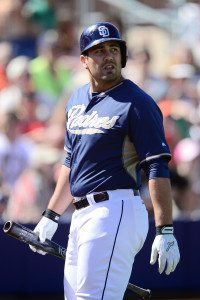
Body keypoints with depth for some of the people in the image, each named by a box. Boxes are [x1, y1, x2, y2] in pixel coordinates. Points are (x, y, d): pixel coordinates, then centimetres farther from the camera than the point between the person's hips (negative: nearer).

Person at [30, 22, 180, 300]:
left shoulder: (137, 104, -8)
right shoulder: (77, 100, 17)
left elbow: (157, 168, -14)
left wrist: (165, 232, -21)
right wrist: (51, 216, 26)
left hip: (116, 213, -9)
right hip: (81, 216, 9)